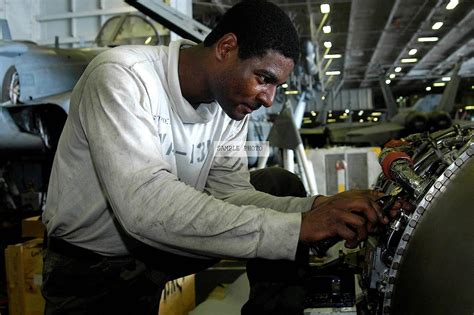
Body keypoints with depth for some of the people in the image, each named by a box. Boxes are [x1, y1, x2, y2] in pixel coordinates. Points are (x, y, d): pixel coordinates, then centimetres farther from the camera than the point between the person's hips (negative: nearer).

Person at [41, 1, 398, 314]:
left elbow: (230, 195, -10)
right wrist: (295, 228, -39)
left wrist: (316, 208, -26)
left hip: (164, 243, 5)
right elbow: (145, 205, -37)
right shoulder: (122, 76, -26)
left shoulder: (231, 105, -7)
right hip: (89, 267, -4)